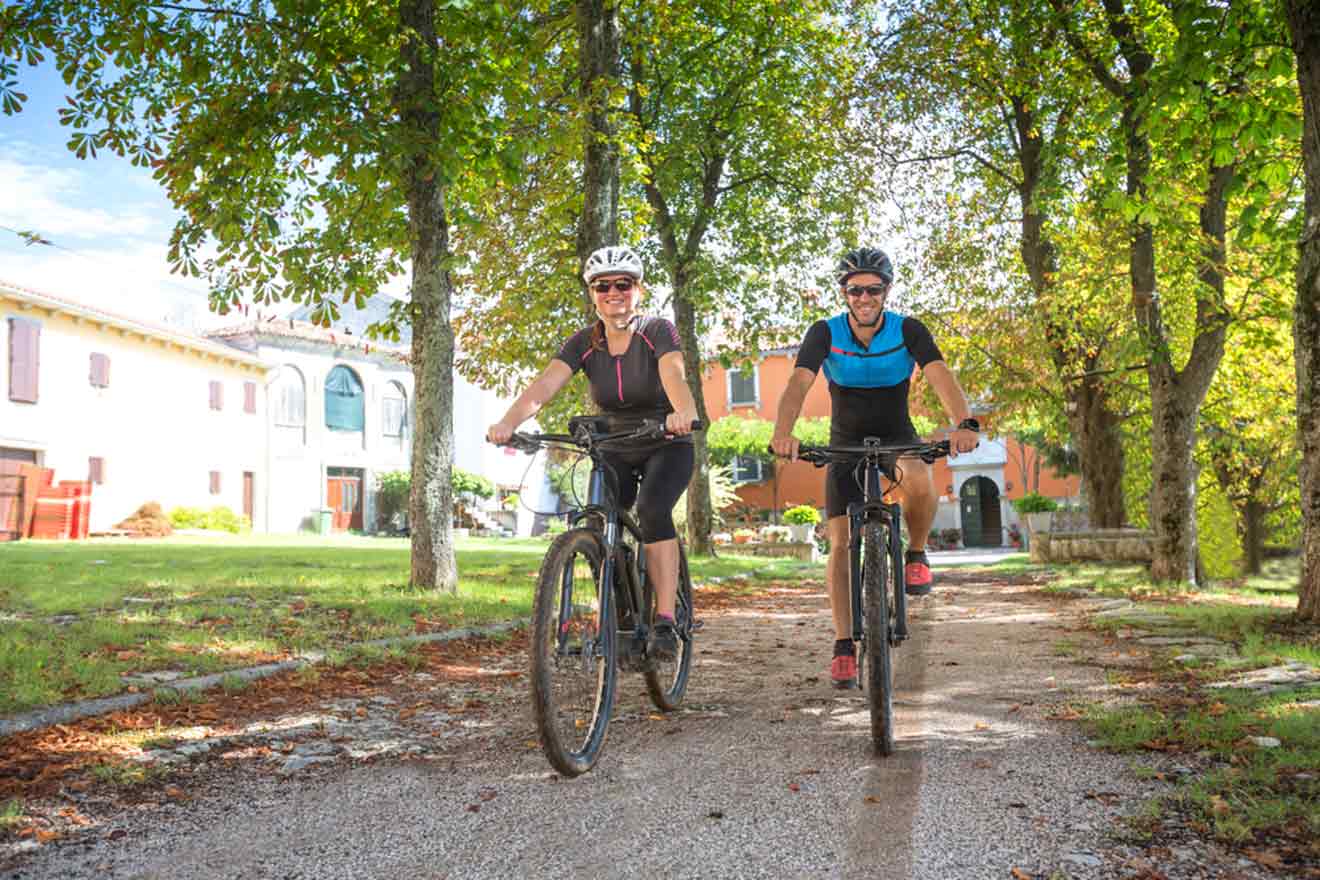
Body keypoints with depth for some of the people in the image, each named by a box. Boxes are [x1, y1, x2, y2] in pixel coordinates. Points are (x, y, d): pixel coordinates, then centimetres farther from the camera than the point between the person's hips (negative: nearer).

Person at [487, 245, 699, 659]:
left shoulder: (657, 332, -18)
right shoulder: (584, 343, -9)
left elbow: (674, 376, -38)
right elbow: (543, 385, -25)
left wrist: (683, 414, -61)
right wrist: (508, 422, -44)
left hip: (667, 446, -4)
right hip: (615, 450, 4)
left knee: (653, 509, -30)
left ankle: (665, 622, -27)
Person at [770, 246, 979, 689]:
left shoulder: (908, 330, -16)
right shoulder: (825, 333, -16)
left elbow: (941, 376, -31)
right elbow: (798, 383, -31)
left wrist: (965, 423, -51)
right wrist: (783, 433, -51)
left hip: (897, 439, -1)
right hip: (846, 445, 1)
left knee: (918, 483, -36)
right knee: (841, 544, -7)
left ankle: (916, 554, -6)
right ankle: (844, 646, 2)